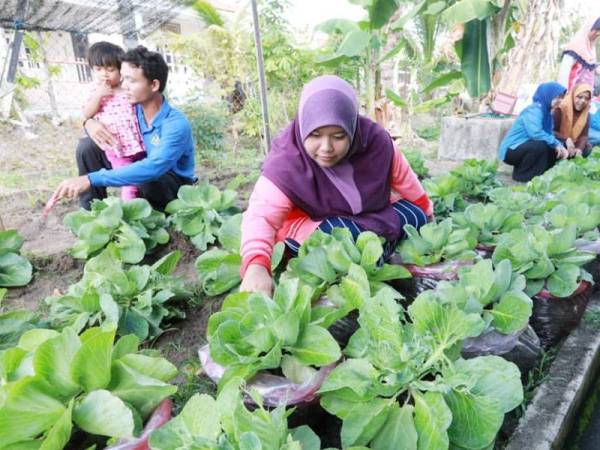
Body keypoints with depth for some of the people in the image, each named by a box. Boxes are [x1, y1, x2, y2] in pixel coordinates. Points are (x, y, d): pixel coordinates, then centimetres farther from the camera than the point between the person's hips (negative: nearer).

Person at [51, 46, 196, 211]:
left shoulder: (177, 124, -30)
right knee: (88, 146, -5)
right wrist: (89, 122, -20)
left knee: (147, 179, -41)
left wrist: (91, 179, -49)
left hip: (175, 186, -6)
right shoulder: (133, 108, -8)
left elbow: (153, 168, -45)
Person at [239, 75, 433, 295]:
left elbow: (402, 175, -6)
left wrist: (424, 210, 8)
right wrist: (256, 266, -63)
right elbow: (261, 215, -44)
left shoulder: (374, 139, -24)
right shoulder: (286, 163, -33)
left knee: (415, 215, -10)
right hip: (311, 225, -4)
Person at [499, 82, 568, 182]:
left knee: (554, 150, 2)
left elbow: (550, 135, 6)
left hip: (524, 148, 9)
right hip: (511, 150, -9)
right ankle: (521, 175, -12)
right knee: (540, 145, -30)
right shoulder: (534, 110, -18)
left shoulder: (546, 112, 10)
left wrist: (560, 146, -12)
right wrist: (556, 143, -22)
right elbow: (535, 133, -33)